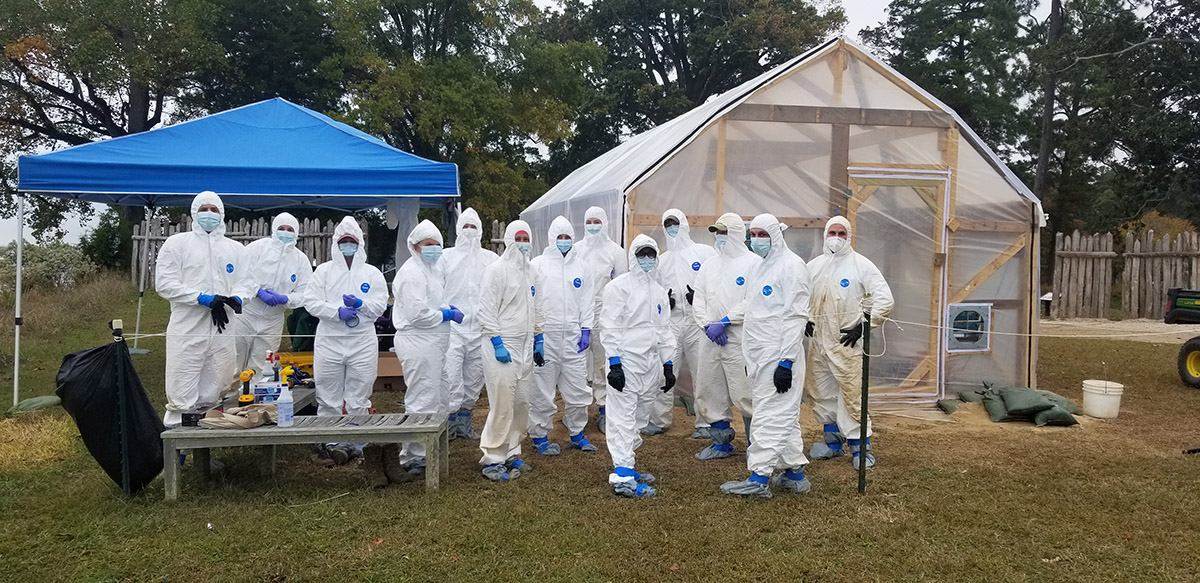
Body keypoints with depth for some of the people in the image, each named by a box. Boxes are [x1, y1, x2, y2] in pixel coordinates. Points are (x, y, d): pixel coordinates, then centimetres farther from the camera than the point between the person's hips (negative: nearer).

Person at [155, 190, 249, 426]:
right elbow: (164, 284, -2)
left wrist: (237, 298, -12)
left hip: (223, 332, 3)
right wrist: (204, 299, -13)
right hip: (187, 331, -3)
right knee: (182, 401, -7)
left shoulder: (235, 248, 18)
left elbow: (243, 282, 12)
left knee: (210, 400, 9)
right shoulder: (176, 243, 8)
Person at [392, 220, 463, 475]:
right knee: (421, 402, -4)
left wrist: (446, 307, 10)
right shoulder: (412, 273, -15)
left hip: (433, 344, 10)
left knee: (439, 400, 17)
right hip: (418, 343, -10)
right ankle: (412, 457, 7)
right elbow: (418, 313, -22)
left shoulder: (433, 269, 17)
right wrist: (448, 315, -12)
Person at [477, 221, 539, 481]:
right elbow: (486, 309, -12)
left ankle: (512, 454, 23)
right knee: (502, 405, -8)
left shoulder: (529, 271, 16)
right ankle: (492, 460, 1)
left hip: (524, 347, 8)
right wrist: (497, 343, -18)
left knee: (522, 403, 10)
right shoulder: (497, 269, -8)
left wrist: (538, 337, 18)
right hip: (501, 346, -8)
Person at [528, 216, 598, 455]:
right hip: (545, 335, -3)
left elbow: (587, 300, 14)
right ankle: (540, 436, 15)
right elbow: (530, 301, 1)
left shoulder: (582, 267, 12)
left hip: (573, 336, 3)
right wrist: (534, 333, -6)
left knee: (578, 389, 6)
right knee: (542, 390, 1)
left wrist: (586, 330, 4)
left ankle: (577, 433, 23)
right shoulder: (537, 265, 3)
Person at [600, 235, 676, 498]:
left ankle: (626, 465, 23)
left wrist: (668, 365, 16)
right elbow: (611, 326, -9)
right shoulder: (620, 286, -3)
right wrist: (614, 363, -16)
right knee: (623, 418, -9)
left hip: (651, 364, 7)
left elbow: (664, 330, 22)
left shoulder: (659, 292, 18)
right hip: (626, 362, -7)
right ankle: (622, 478, -9)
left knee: (638, 418, 12)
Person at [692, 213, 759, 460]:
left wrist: (724, 323, -15)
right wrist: (707, 325, -5)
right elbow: (698, 300, 13)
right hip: (711, 340, 7)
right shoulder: (709, 266, 17)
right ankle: (722, 443, 26)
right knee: (708, 393, 10)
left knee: (744, 395, -7)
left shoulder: (753, 263, -3)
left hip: (741, 341, -6)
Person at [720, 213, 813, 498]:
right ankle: (795, 473, 21)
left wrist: (786, 362, -21)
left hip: (779, 357, -9)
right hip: (760, 356, 9)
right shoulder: (761, 266, 18)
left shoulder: (791, 265, -11)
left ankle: (759, 478, -1)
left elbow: (795, 317, -17)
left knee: (770, 415, -5)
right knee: (784, 415, 13)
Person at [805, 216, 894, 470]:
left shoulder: (861, 265, -5)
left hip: (847, 342, -6)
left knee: (851, 394, -7)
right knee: (822, 392, 12)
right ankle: (833, 441, 26)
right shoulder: (814, 265, 10)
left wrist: (864, 325, -11)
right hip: (819, 341, 6)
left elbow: (885, 299, -8)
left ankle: (860, 446, 4)